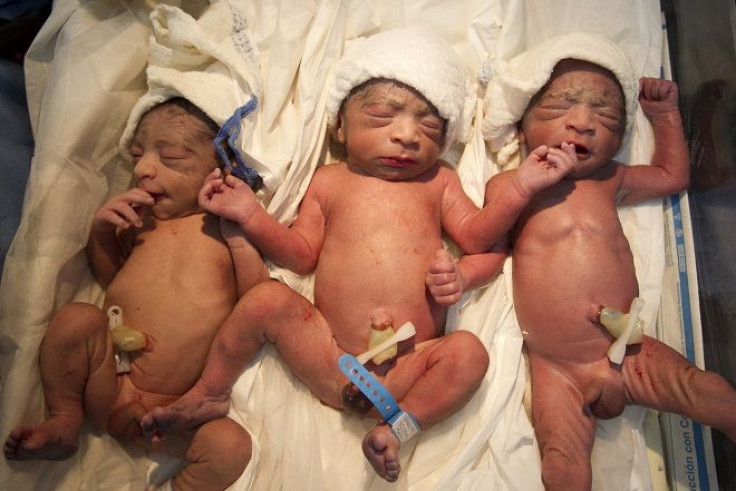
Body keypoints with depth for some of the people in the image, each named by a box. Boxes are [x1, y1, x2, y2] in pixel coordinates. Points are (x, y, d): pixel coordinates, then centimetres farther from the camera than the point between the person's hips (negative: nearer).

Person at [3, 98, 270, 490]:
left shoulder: (225, 226, 1)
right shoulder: (141, 219, 10)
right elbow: (108, 277, 22)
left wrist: (237, 233, -17)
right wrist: (101, 229, 4)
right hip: (106, 386, 3)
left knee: (231, 446, -26)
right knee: (77, 317, -22)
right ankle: (64, 422, -2)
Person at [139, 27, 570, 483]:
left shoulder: (438, 180, 12)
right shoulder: (330, 181, 11)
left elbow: (477, 235, 6)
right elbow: (301, 254, 9)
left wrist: (519, 191, -8)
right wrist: (251, 215, -3)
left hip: (409, 366, 0)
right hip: (329, 356, 1)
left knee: (469, 351, -24)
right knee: (266, 299, -16)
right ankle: (211, 394, 4)